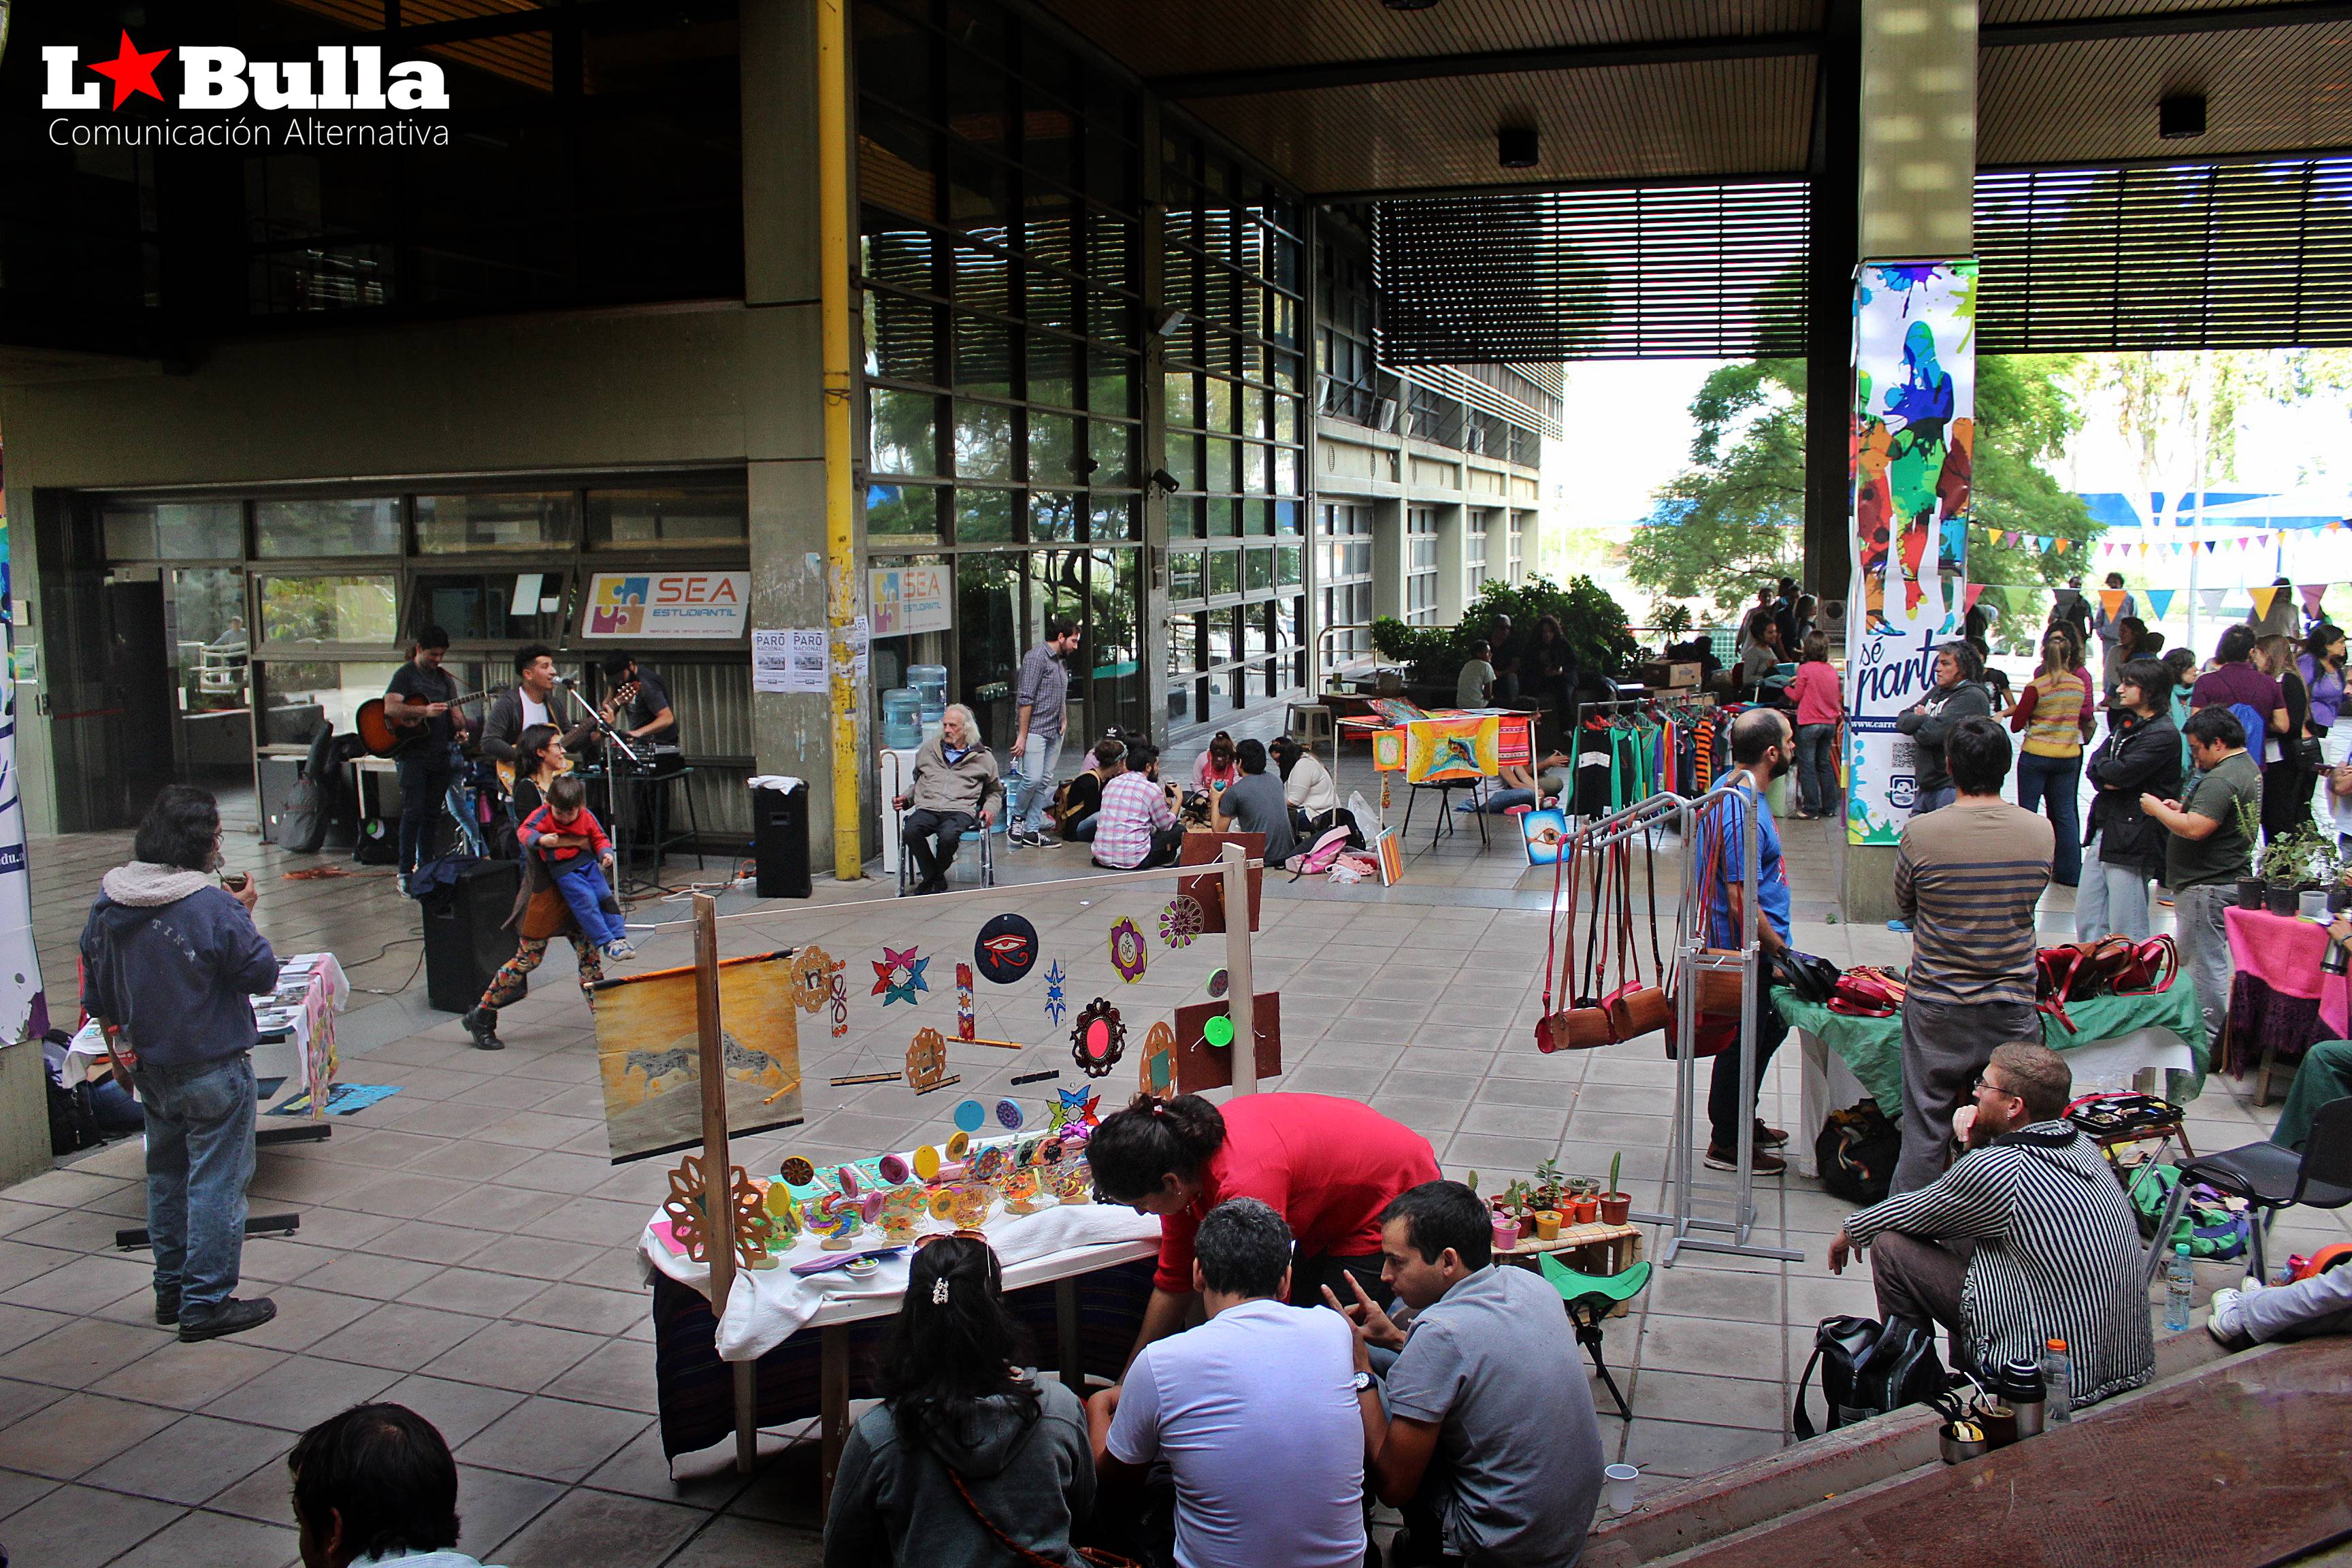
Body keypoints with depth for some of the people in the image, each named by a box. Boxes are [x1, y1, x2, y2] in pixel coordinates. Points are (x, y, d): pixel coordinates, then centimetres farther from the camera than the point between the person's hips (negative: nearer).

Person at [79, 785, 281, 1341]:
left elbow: (94, 989, 10)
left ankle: (171, 1291, 29)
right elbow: (263, 975, -13)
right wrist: (244, 916, -3)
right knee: (217, 1182, 2)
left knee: (167, 1177, 20)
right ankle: (206, 1303, 6)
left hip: (150, 1069, 7)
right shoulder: (213, 907, -21)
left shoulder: (108, 903, 1)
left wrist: (123, 1040, 21)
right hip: (213, 1070, -7)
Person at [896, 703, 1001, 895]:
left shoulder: (983, 757, 16)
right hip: (927, 808, 3)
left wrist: (990, 809, 7)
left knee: (948, 835, -38)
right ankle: (936, 879, -12)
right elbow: (917, 782, 36)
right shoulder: (928, 750, 23)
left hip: (960, 810, -2)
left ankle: (933, 877, -7)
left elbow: (994, 791, 27)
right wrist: (906, 799, 17)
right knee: (910, 830, -33)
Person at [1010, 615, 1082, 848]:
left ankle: (1031, 831, 8)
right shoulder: (1037, 657, -10)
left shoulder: (1061, 661, 17)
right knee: (1033, 779, -16)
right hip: (1035, 730, -9)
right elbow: (1025, 698, -15)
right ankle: (1018, 817, 8)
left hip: (1055, 733, 9)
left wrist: (1064, 721, 16)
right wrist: (1022, 735, -17)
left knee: (1045, 782, 5)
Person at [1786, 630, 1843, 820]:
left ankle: (1811, 808, -3)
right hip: (1830, 723, 6)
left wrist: (1787, 687, 15)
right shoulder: (1832, 671, 7)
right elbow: (1839, 698, 13)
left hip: (1809, 723, -6)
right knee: (1825, 764, 14)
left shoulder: (1805, 669, -10)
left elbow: (1797, 696, -3)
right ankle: (1829, 807, 17)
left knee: (1807, 765, 0)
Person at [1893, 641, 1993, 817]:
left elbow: (1934, 732, -21)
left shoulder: (1972, 697, -11)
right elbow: (1902, 719, 13)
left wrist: (1917, 721, 1)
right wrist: (1925, 720, -8)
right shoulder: (1937, 691, 17)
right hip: (1926, 786, 9)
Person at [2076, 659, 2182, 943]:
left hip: (2133, 841, -9)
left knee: (2125, 931, -4)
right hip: (2102, 833, 9)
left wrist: (2101, 766, -1)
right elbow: (2094, 768, 10)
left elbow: (2120, 773, -22)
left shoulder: (2164, 735, -13)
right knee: (2087, 920, 13)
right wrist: (2108, 778, -11)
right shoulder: (2126, 723, 16)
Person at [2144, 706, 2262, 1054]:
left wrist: (2157, 809, -15)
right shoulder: (2249, 768, 13)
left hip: (2208, 887, -11)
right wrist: (2182, 809, 10)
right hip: (2231, 878, 11)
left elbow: (2195, 829, -31)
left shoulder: (2221, 780, -23)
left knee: (2205, 963, -4)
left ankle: (2211, 1039, 2)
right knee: (2191, 958, 19)